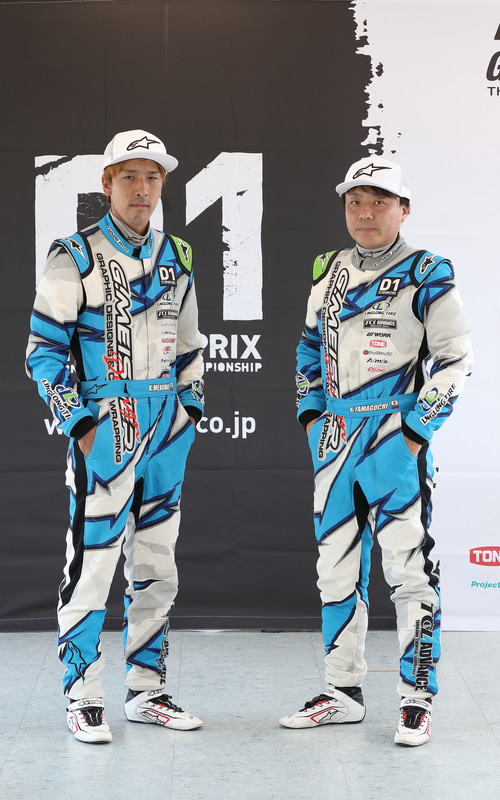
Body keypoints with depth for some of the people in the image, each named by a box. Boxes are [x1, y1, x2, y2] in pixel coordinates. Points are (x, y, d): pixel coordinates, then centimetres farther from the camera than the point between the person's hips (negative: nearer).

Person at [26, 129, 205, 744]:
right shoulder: (75, 259, -6)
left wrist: (190, 406, 13)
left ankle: (146, 691, 22)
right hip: (104, 428, -6)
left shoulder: (176, 258, 12)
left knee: (156, 568, 11)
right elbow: (43, 351, -6)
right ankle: (83, 699, 5)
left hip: (166, 430, 6)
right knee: (92, 562, -7)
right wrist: (79, 423, -12)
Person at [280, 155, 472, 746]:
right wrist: (311, 413, 11)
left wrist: (417, 429, -12)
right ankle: (343, 692, 22)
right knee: (337, 565, 11)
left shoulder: (425, 275, -4)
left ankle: (417, 697, 4)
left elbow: (454, 358, -7)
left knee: (409, 567, -6)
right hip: (336, 436, 6)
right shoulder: (329, 271, 12)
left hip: (396, 436, -6)